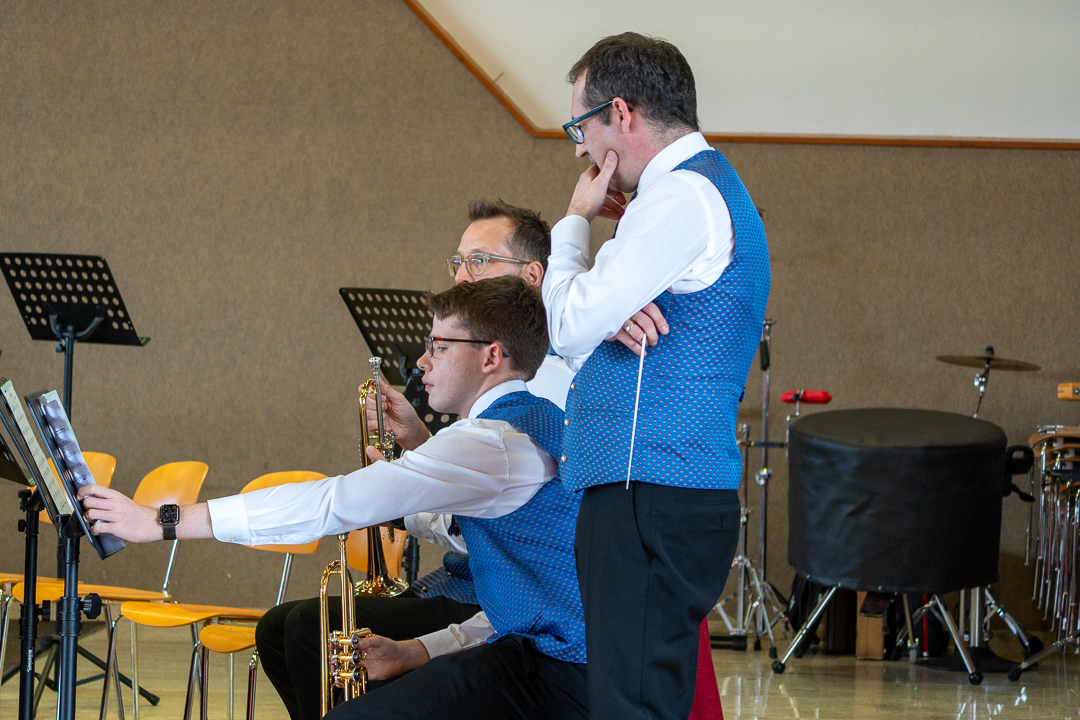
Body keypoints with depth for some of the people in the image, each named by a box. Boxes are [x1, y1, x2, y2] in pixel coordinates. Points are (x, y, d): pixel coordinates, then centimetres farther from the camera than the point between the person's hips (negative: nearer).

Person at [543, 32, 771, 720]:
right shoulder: (708, 188, 22)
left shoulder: (680, 197, -12)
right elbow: (593, 323, 19)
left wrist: (576, 220, 1)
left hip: (653, 504, -11)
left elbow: (569, 328, -14)